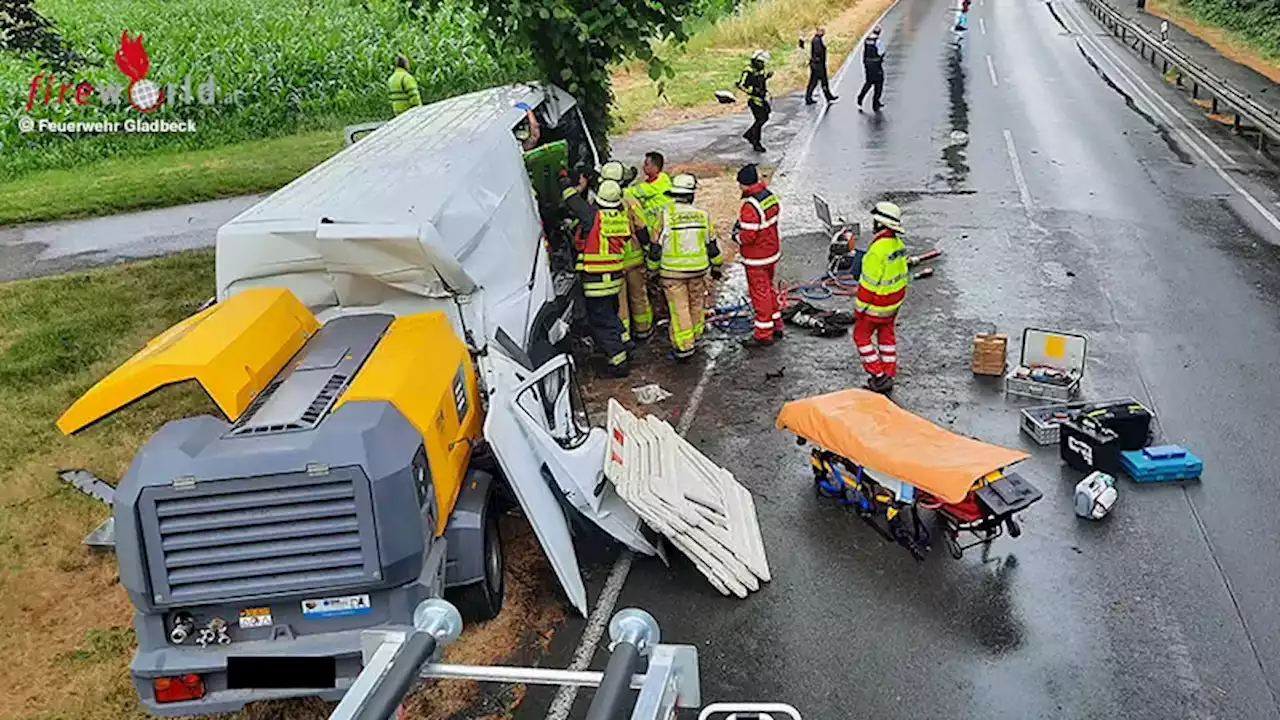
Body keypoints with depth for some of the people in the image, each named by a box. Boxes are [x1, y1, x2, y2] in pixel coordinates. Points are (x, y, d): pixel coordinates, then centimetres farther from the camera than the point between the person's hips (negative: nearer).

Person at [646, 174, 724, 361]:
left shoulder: (665, 214, -12)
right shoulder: (702, 214, -2)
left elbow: (656, 245, -7)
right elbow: (711, 244, 6)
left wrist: (652, 268, 7)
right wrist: (716, 266, 20)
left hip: (672, 271, -3)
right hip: (698, 269, 3)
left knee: (679, 308, 3)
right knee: (696, 304, 20)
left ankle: (683, 347, 6)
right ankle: (695, 337, 36)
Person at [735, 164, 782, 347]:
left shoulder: (750, 207, -28)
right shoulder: (771, 196, 0)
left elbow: (747, 237, -27)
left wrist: (738, 236, -5)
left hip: (757, 259, -9)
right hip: (772, 251, 9)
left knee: (760, 293, 2)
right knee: (769, 288, 22)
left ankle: (764, 334, 12)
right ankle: (776, 326, 33)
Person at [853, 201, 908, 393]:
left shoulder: (878, 249, -28)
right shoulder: (898, 244, 0)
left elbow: (869, 282, -24)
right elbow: (903, 273, 9)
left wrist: (859, 307, -15)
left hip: (877, 304, -8)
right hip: (895, 301, 8)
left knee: (861, 336, 8)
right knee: (886, 334, 19)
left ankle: (878, 376, 6)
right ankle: (889, 375, 27)